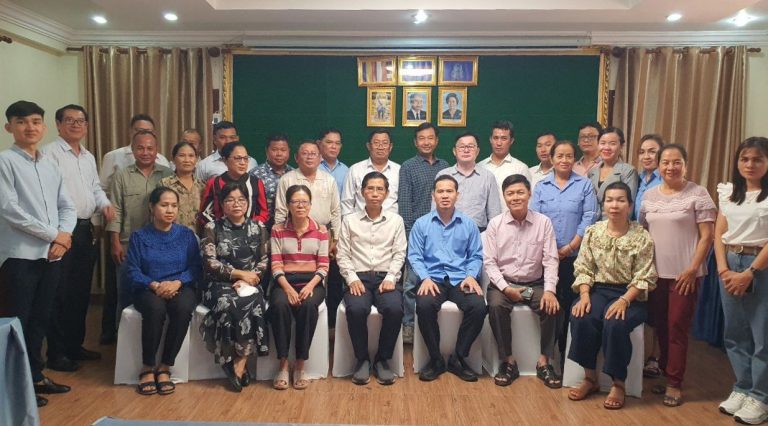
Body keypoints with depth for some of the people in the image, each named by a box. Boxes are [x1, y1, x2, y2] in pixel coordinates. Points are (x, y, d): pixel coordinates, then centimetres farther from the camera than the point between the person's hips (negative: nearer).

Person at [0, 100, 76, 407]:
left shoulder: (50, 166, 14)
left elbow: (67, 206, 11)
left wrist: (64, 236, -8)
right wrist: (53, 235, -12)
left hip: (51, 253, 6)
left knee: (40, 319, 14)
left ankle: (35, 375, 26)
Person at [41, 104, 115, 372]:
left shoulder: (89, 157, 18)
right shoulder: (50, 153, -7)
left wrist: (105, 204, 1)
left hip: (87, 229, 8)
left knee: (81, 291, 14)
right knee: (61, 294, -2)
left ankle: (75, 345, 26)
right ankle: (56, 353, 9)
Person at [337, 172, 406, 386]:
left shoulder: (396, 220, 12)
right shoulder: (349, 221, 10)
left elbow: (399, 254, 6)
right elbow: (343, 255, 6)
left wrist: (390, 278, -8)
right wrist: (352, 278, -9)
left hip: (385, 277, 1)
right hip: (358, 278, 0)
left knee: (394, 309, -30)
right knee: (356, 309, -32)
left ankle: (383, 360, -8)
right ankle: (362, 359, -8)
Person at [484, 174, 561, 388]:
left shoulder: (543, 222, -2)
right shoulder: (495, 224, -2)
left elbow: (550, 260, -4)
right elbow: (489, 262, -5)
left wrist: (549, 290, -18)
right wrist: (505, 287, -17)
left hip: (535, 284, 1)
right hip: (503, 283, -1)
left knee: (553, 307, -26)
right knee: (496, 306, -31)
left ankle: (544, 363, -8)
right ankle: (508, 361, -13)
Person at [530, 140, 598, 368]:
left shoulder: (584, 185, 5)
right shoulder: (541, 186, 10)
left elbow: (589, 218, -2)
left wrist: (570, 247, -9)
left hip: (574, 257, -1)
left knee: (569, 303, 0)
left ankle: (565, 355, 11)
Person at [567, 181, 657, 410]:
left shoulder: (642, 237, -5)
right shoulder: (593, 232, 4)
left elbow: (644, 278, -8)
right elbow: (583, 268, 2)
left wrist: (624, 300, -22)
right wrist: (584, 295, -14)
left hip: (629, 294, -2)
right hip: (598, 289, 3)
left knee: (615, 324, -32)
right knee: (581, 318, -27)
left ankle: (618, 384, -10)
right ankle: (590, 378, -7)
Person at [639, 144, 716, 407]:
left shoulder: (697, 194, -5)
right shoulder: (649, 195, 8)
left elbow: (706, 236, -8)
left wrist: (692, 269, -14)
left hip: (684, 274, -4)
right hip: (655, 273, 5)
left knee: (677, 327, -1)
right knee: (660, 326, 12)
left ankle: (674, 383, 9)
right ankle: (665, 373, 26)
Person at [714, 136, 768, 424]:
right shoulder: (728, 192, 9)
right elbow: (719, 233, 7)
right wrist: (723, 268, -5)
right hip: (730, 264, 5)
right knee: (734, 333, 11)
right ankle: (742, 388, 25)